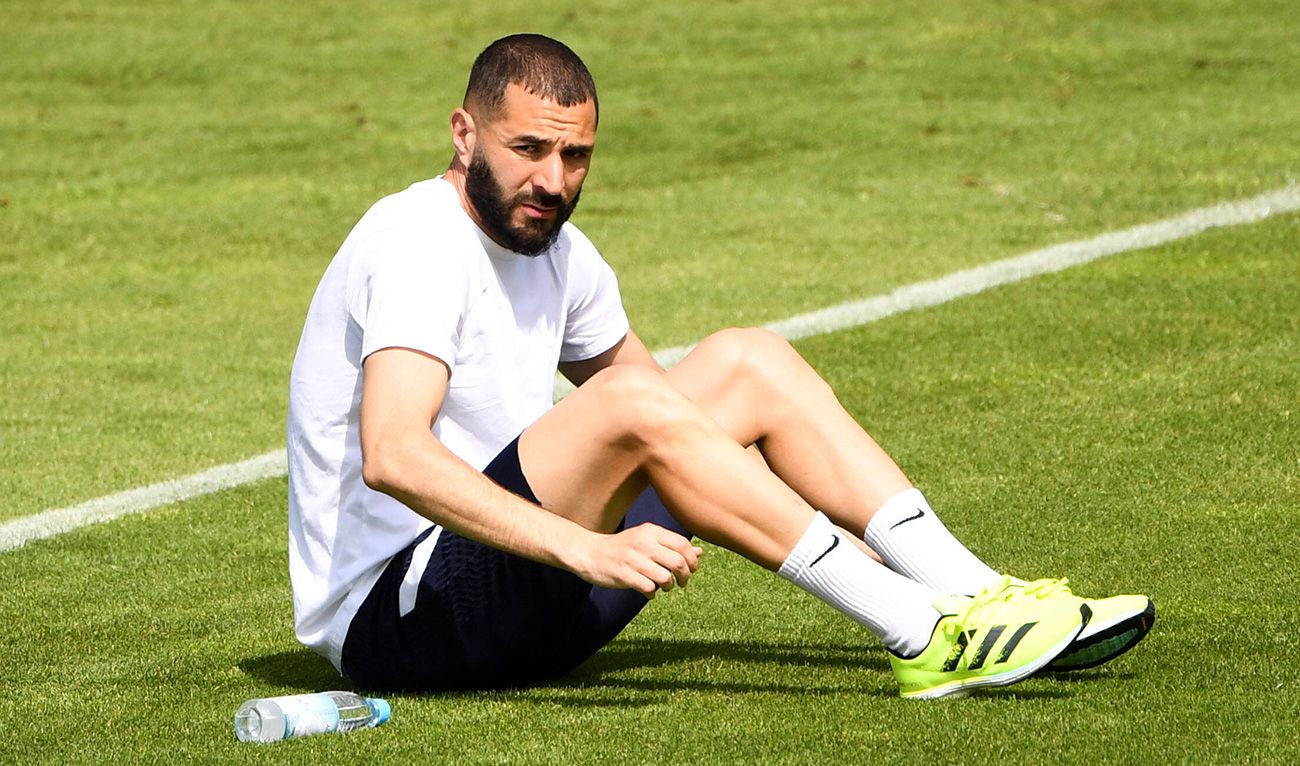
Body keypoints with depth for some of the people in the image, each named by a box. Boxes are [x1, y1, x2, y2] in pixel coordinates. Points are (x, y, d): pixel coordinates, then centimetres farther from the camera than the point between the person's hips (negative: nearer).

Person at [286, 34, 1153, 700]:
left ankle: (976, 597, -7)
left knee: (744, 364, 2)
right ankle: (926, 640, -28)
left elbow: (678, 426, 21)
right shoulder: (420, 241, -17)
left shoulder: (557, 252, 11)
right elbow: (393, 456, -34)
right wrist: (584, 549, -44)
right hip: (388, 622, -9)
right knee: (631, 402, -29)